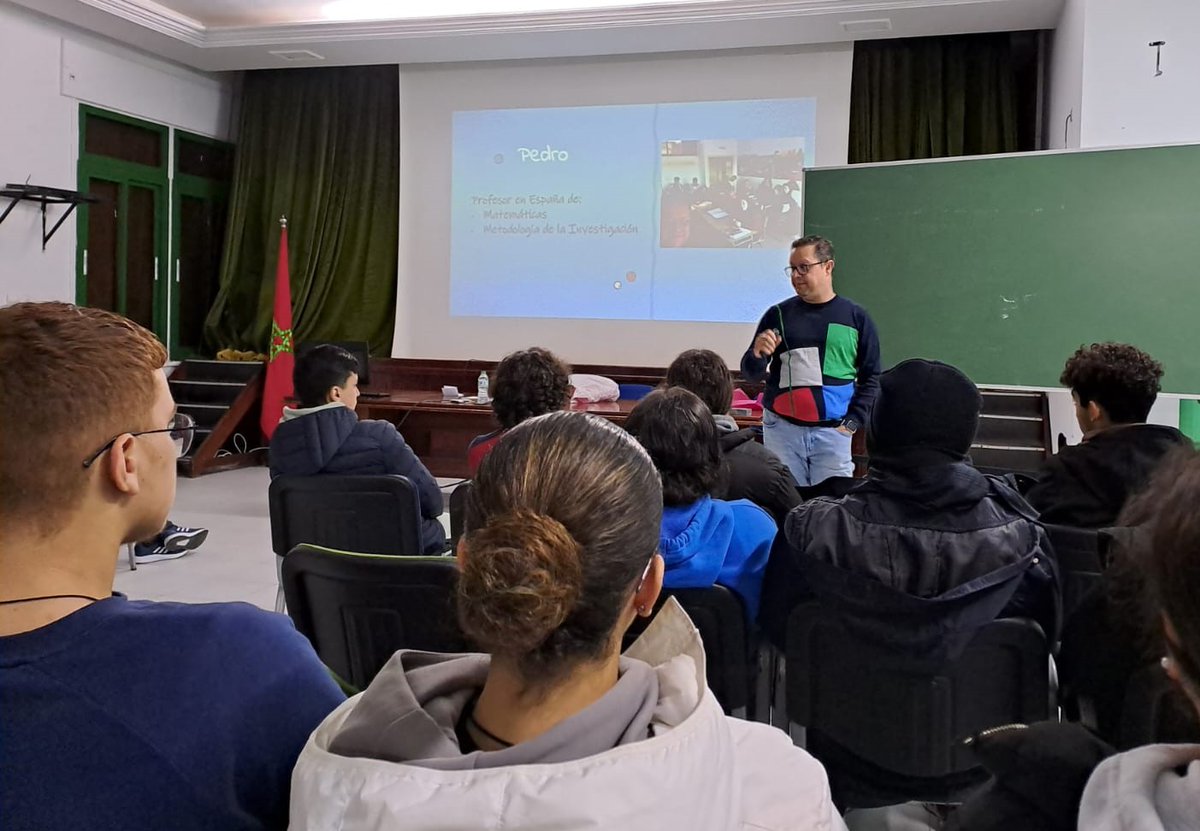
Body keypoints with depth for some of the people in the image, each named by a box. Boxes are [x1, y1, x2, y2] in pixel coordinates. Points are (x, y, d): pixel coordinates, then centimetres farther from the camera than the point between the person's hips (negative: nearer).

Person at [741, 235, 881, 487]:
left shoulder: (856, 317, 3)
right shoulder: (778, 314, 5)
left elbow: (871, 378, 6)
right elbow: (751, 374, 8)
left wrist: (852, 422, -4)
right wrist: (757, 355, -13)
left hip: (832, 433, -1)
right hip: (781, 429, 1)